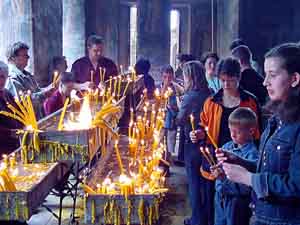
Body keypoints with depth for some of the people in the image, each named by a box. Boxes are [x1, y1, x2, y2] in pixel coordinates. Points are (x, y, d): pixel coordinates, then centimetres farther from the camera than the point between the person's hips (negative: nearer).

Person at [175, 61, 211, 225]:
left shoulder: (190, 97, -17)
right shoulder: (209, 94, -2)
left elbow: (179, 120, -11)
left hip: (193, 144, -5)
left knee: (194, 182, 8)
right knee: (206, 182, 17)